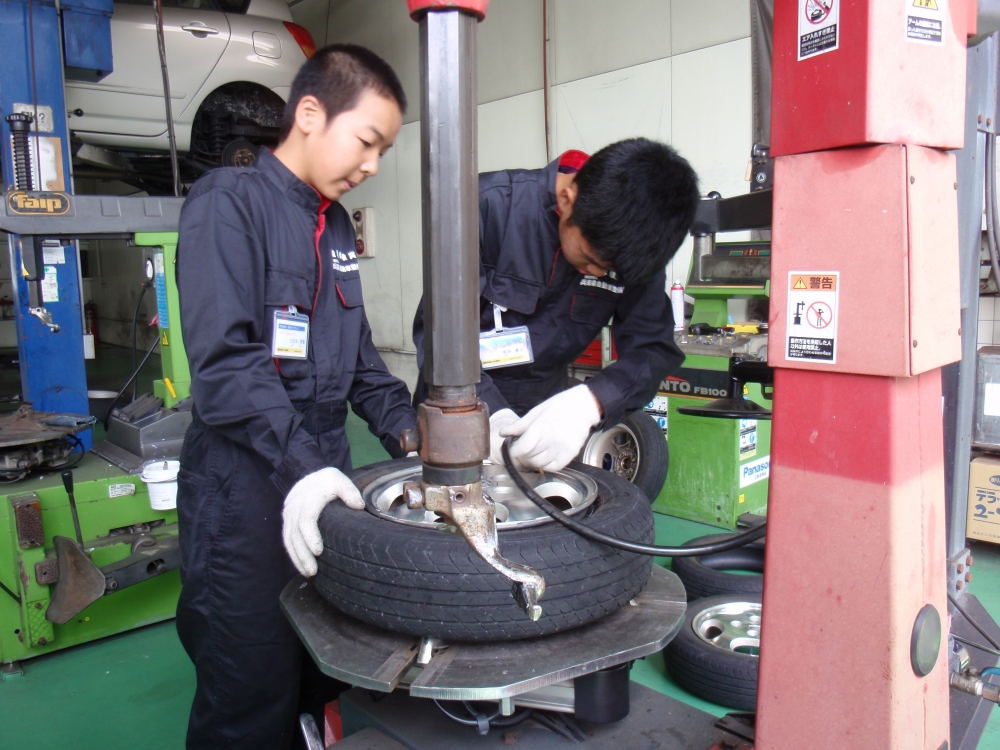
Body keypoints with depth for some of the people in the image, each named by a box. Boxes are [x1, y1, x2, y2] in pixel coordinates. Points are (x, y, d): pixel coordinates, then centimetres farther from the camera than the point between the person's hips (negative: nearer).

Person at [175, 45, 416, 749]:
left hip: (324, 470, 7)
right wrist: (297, 464, -29)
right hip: (245, 482, -7)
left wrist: (411, 431, 4)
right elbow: (224, 356, -20)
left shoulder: (335, 223, 15)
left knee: (325, 674, 16)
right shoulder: (228, 202, -9)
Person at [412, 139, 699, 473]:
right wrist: (490, 411, -35)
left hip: (545, 406, 3)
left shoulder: (636, 246, -13)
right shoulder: (491, 204, -23)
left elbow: (654, 348, -15)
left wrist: (588, 403, -34)